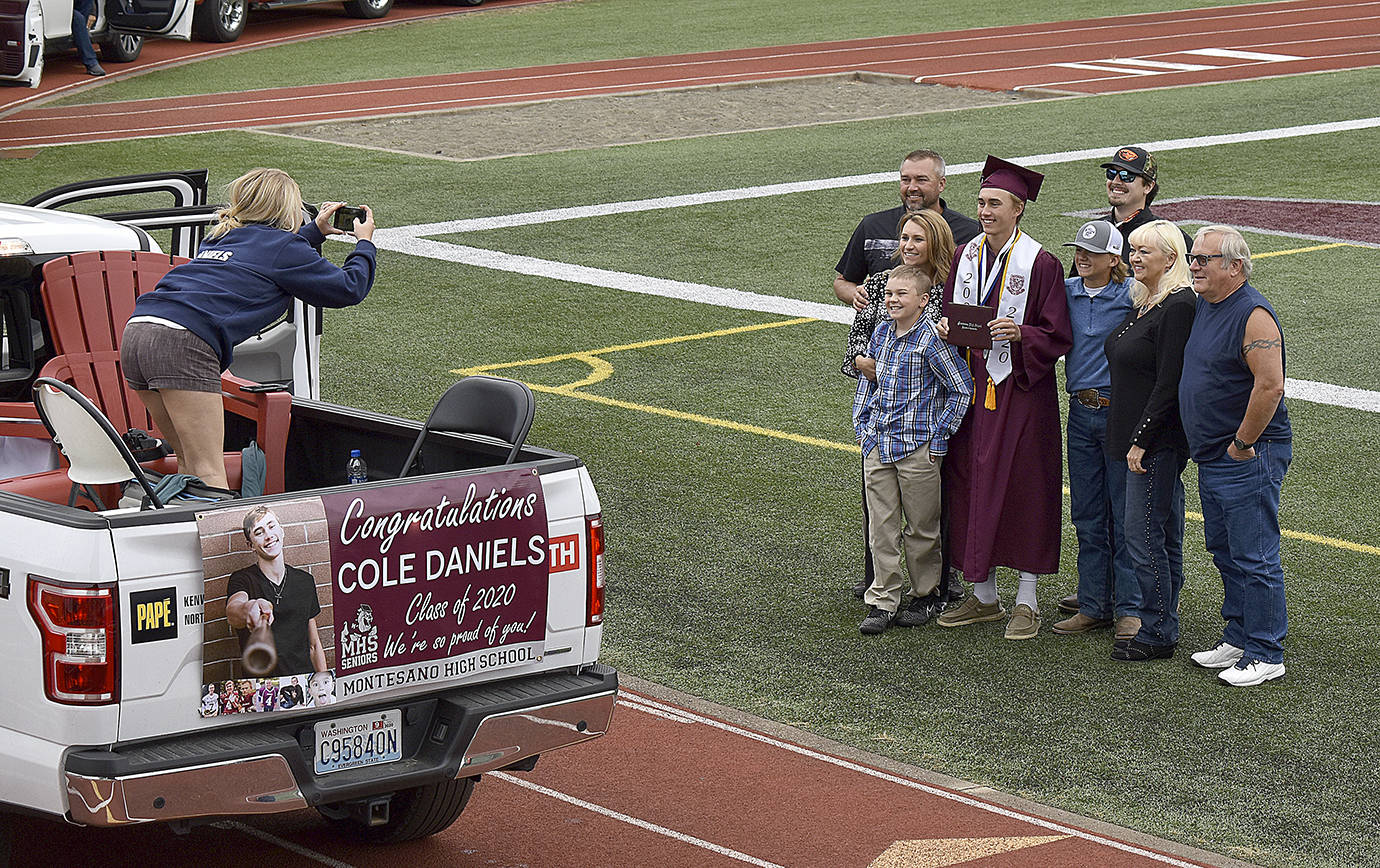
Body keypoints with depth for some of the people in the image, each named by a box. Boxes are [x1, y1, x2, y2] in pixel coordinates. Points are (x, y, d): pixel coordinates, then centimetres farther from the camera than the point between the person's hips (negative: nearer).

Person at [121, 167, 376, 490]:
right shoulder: (284, 246, 8)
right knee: (209, 473, -12)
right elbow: (349, 289, 16)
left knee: (190, 463, 17)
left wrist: (314, 231, 56)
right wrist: (364, 244, 32)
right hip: (183, 343, -8)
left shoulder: (223, 237, 29)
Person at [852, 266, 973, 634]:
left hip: (918, 447, -5)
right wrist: (862, 423, 12)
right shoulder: (881, 334, 7)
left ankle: (927, 595, 21)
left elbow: (962, 389, -9)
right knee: (882, 525, 5)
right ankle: (883, 601, 10)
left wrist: (940, 436, -9)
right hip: (878, 444, 6)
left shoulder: (932, 339, -12)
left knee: (921, 527, 5)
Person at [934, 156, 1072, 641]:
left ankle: (1027, 601, 8)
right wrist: (946, 326, -5)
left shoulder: (1040, 264, -9)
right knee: (970, 486, 8)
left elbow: (1058, 337, -9)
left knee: (1022, 488, -2)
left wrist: (1018, 334, -25)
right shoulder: (965, 256, 8)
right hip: (972, 388, 6)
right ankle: (984, 596, 20)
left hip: (1020, 393, -6)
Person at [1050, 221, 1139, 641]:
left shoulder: (1132, 296, -9)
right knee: (1087, 515, 11)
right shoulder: (1066, 292, 7)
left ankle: (1129, 609, 8)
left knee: (1125, 516, 0)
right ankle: (1093, 604, 20)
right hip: (1081, 413, 5)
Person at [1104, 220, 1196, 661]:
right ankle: (1163, 628, 20)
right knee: (1164, 537, 14)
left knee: (1144, 534, -6)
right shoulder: (1142, 303, 14)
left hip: (1158, 440, -10)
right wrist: (1131, 438, 16)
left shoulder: (1178, 307, -15)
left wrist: (1142, 440, -19)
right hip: (1138, 437, 10)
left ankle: (1156, 633, 1)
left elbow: (1169, 384, -19)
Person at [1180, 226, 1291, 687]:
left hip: (1248, 458, -10)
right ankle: (1238, 638, 28)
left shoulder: (1252, 315, -18)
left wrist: (1241, 445, -17)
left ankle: (1265, 654, 2)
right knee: (1225, 553, 17)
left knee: (1254, 558, -4)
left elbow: (1270, 386, -24)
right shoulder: (1206, 307, 12)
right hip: (1212, 458, 10)